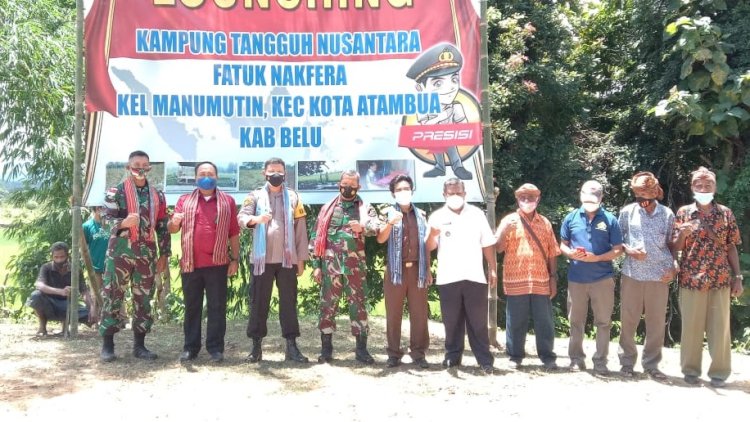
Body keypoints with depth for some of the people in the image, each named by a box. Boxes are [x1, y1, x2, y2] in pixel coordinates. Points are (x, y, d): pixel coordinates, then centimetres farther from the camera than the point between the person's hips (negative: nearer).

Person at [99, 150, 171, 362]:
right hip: (120, 252, -3)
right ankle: (107, 345, 9)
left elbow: (162, 226, 12)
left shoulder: (157, 195, 10)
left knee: (143, 299, 6)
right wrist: (124, 222, -30)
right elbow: (107, 220, -9)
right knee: (113, 297, -1)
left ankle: (139, 345, 15)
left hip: (147, 253, 4)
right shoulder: (116, 191, -1)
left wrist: (164, 254, 9)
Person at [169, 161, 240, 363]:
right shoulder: (185, 200, 11)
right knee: (192, 306, 7)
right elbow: (172, 229, 7)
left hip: (217, 263, -1)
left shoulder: (227, 201, 8)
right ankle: (190, 347, 14)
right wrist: (174, 222, -17)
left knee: (217, 307, 0)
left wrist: (234, 259, 0)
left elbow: (234, 233, 6)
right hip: (190, 263, 1)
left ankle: (215, 347, 6)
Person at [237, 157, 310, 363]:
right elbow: (241, 217, -8)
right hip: (262, 258, 0)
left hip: (287, 259, 1)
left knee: (289, 302, 4)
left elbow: (301, 229, 7)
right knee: (259, 302, 4)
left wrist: (301, 259, 3)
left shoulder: (293, 197, 8)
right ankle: (256, 346, 12)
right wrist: (255, 218, -31)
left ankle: (291, 346, 8)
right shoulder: (256, 196, 6)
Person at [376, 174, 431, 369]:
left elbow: (425, 244, 15)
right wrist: (390, 223, -29)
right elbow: (380, 239, -10)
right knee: (393, 313, 2)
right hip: (395, 269, -2)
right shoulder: (389, 213, 3)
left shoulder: (420, 215, 12)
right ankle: (394, 353, 9)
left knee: (419, 313, 3)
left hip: (417, 269, 2)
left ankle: (418, 353, 11)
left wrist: (428, 270, 10)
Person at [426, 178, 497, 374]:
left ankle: (485, 359, 7)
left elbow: (487, 244, 10)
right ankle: (452, 356, 18)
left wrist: (492, 269, 5)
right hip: (448, 277, 0)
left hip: (474, 276, 0)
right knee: (452, 321, 6)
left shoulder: (477, 214, 7)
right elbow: (429, 247, -4)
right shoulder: (437, 216, 3)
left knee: (478, 321, 3)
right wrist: (433, 234, -26)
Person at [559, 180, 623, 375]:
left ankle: (600, 361, 14)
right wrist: (571, 253, -12)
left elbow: (618, 249, -1)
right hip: (576, 278, 2)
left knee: (603, 321, 4)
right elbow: (563, 244, 10)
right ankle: (576, 358, 22)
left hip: (603, 278, -1)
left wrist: (596, 258, -16)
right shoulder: (571, 218, 5)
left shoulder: (610, 219, -1)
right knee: (576, 321, 10)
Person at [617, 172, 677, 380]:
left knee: (657, 323, 6)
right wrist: (628, 250, -10)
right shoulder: (627, 211, 3)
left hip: (659, 275, 1)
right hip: (632, 274, 0)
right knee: (628, 320, 5)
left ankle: (651, 364, 18)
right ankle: (627, 362, 18)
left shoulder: (667, 214, 4)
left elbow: (672, 245, 10)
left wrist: (674, 268, -3)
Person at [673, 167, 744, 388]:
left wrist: (737, 276, 2)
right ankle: (691, 369, 16)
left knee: (720, 326, 4)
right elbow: (676, 247, 5)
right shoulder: (683, 212, 4)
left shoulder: (725, 213, 5)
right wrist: (683, 233, -16)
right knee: (691, 325, 5)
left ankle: (719, 371, 14)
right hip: (691, 278, 0)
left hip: (720, 278, 0)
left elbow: (731, 247, 7)